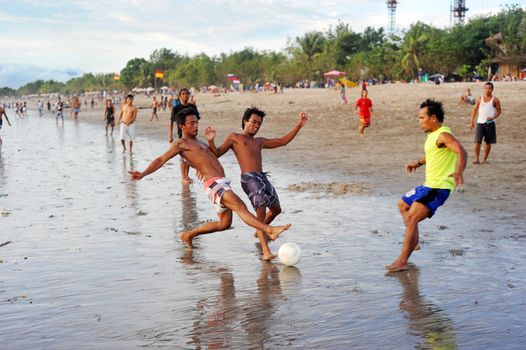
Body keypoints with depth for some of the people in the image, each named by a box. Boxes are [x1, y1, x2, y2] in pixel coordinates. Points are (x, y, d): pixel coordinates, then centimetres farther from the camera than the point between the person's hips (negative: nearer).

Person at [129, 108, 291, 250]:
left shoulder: (198, 142, 25)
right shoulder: (181, 144, 0)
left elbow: (213, 155, 35)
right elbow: (161, 159, -6)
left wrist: (211, 140, 19)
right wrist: (143, 174, -17)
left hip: (222, 183, 10)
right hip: (214, 184, -10)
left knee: (224, 224, 15)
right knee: (240, 207, -24)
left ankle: (188, 235, 28)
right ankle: (269, 230, -35)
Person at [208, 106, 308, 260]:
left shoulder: (259, 141, 26)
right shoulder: (234, 137, 12)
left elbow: (283, 141, 26)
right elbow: (216, 153, 6)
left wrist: (299, 124, 22)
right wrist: (211, 141, -14)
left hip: (263, 178, 7)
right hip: (249, 178, -7)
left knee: (276, 209, 18)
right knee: (261, 212, -20)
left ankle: (260, 231, 46)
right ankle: (266, 251, -24)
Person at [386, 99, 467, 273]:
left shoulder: (443, 135, -18)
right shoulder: (433, 135, 13)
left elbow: (461, 152, -34)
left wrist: (458, 172, -51)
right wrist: (418, 163, 20)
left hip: (439, 187, -11)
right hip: (429, 185, 11)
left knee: (412, 218, -20)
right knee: (403, 205, 27)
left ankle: (402, 261, -17)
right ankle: (413, 242, 32)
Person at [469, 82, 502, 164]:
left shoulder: (495, 100, 2)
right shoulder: (480, 99, 7)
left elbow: (499, 111, 5)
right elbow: (475, 110, 10)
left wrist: (493, 117, -14)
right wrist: (472, 121, 3)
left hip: (490, 123, 0)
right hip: (480, 122, 0)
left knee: (488, 142, 6)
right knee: (477, 141, -10)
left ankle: (485, 159, 16)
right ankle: (477, 158, -7)